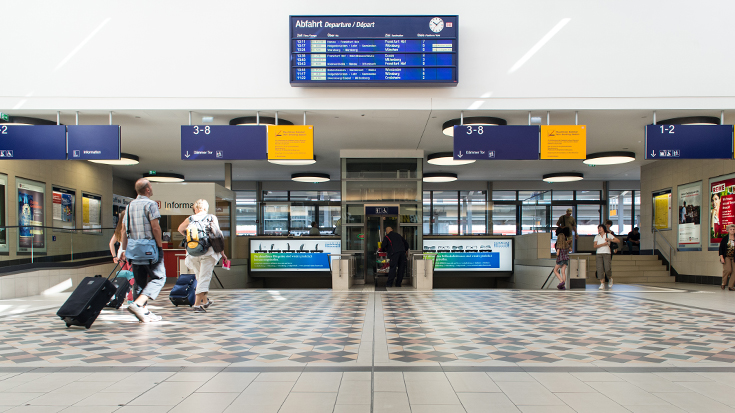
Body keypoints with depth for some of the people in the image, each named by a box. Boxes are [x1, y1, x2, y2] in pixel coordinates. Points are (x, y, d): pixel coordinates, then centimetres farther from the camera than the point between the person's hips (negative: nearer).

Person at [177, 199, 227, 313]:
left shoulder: (190, 219, 8)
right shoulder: (212, 218, 3)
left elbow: (180, 229, 26)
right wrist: (222, 252, 7)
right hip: (208, 252, -3)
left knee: (200, 277, 19)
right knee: (204, 277, -1)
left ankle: (205, 300, 30)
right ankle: (197, 304, -9)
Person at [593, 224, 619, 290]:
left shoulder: (608, 235, 7)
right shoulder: (597, 236, 13)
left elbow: (618, 240, 3)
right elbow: (595, 246, 1)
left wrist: (610, 240, -11)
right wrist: (603, 244, -10)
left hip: (607, 253, -2)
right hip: (599, 253, 2)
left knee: (607, 268, -11)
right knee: (600, 269, -10)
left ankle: (610, 279, 21)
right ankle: (602, 284, -7)